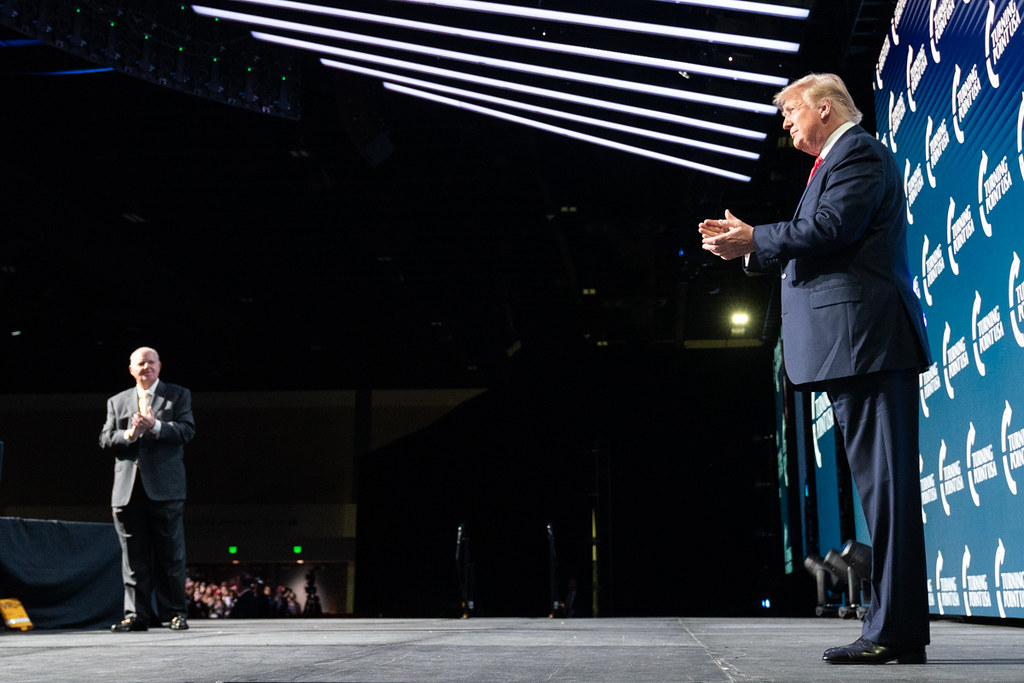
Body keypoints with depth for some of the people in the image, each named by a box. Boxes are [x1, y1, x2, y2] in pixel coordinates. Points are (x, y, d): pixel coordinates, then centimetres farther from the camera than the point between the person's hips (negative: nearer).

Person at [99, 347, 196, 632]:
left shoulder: (178, 395, 10)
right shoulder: (117, 402, 17)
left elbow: (187, 430, -3)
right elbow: (105, 439, 8)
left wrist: (155, 426, -16)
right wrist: (129, 434, -11)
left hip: (165, 488, -3)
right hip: (128, 488, 3)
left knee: (170, 554, 0)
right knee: (134, 556, 3)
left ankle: (175, 613, 6)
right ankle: (137, 615, 8)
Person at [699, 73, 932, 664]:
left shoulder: (858, 151, -3)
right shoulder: (839, 160, 28)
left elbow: (829, 229, -17)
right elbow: (813, 250, 25)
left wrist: (755, 239, -6)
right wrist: (748, 245, 19)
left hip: (864, 338, -11)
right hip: (855, 347, 11)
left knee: (885, 479, -11)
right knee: (879, 482, 9)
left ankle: (897, 632, -9)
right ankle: (894, 627, 13)